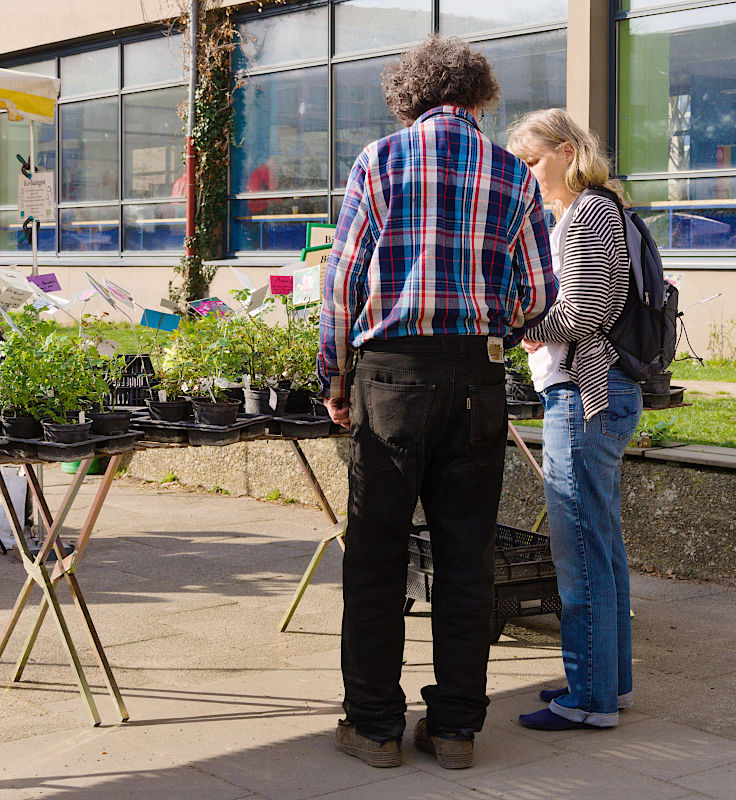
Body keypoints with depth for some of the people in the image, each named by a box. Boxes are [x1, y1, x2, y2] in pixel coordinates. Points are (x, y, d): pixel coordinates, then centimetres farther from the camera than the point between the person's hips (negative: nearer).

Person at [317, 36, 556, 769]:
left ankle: (374, 724, 10)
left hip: (391, 373, -2)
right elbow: (537, 296, 7)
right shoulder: (514, 176, 7)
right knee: (466, 555, 8)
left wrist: (335, 378, 8)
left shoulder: (379, 160, 2)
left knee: (376, 555, 5)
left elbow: (343, 276, -1)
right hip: (477, 379, 2)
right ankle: (455, 725, 13)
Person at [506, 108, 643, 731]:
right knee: (603, 543, 14)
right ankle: (611, 680, 23)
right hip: (604, 394, 11)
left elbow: (582, 314, -19)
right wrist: (530, 327, 9)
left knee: (580, 547, -6)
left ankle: (590, 698, 0)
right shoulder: (598, 212, 20)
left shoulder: (585, 215, -12)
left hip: (584, 396, -11)